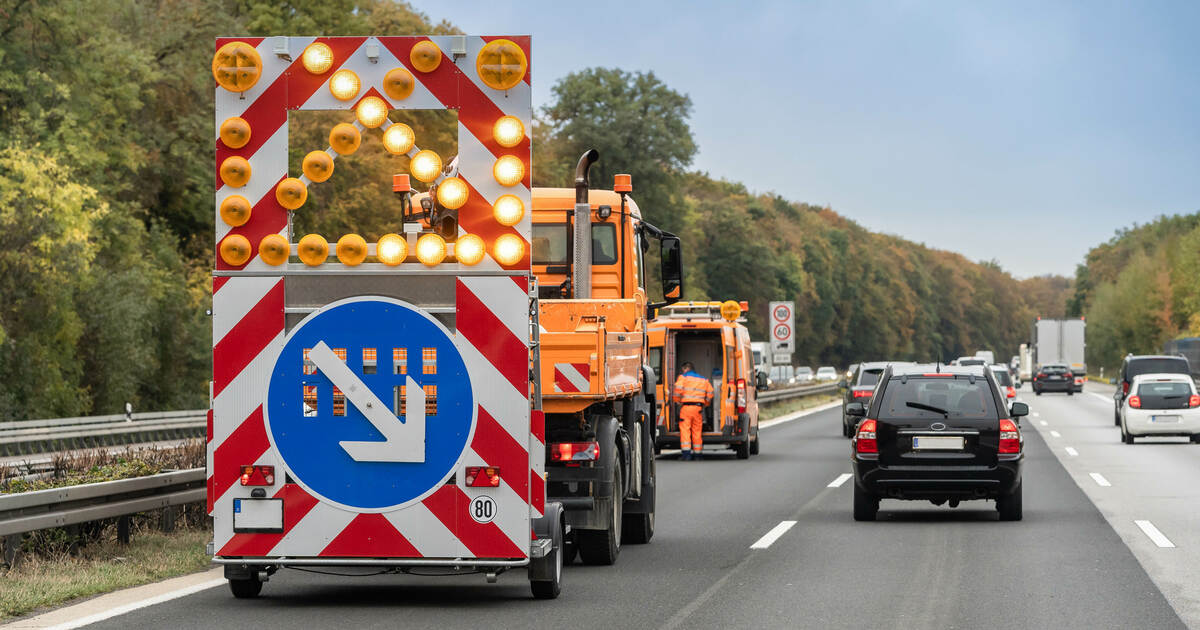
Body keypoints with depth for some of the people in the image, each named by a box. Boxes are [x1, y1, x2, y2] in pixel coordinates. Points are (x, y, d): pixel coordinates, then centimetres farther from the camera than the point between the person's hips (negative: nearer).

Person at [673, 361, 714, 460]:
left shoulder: (683, 377, 3)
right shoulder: (704, 380, 18)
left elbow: (678, 389, -12)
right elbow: (710, 392, 12)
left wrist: (677, 400, 2)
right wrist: (705, 404, 23)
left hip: (686, 407, -4)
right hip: (699, 407, 4)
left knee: (685, 430, -5)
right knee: (697, 431, 9)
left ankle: (686, 453, -14)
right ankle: (697, 454, 11)